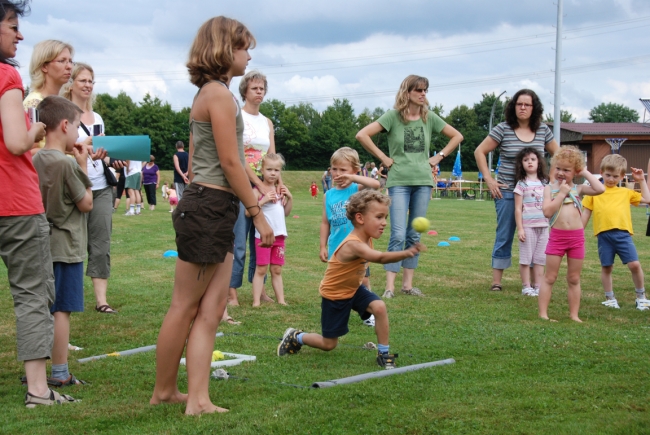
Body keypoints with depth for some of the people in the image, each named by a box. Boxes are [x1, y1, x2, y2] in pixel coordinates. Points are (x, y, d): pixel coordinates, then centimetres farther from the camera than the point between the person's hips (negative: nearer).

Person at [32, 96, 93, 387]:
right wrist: (83, 165, -3)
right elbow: (86, 204, -8)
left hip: (42, 244, 8)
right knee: (61, 310, -2)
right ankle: (59, 374, 4)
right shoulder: (67, 163, -16)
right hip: (66, 246, -7)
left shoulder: (36, 160, 6)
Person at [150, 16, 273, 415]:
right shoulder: (219, 93, -12)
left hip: (211, 206, 10)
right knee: (186, 306, 2)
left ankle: (198, 398, 7)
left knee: (213, 307, 6)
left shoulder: (208, 93, 18)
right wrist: (258, 213, -11)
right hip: (210, 206, -10)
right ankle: (165, 391, 15)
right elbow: (231, 162, -16)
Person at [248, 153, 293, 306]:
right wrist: (264, 200, -23)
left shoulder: (280, 189, 11)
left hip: (279, 235, 5)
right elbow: (248, 212, -16)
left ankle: (281, 300, 15)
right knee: (261, 269, -3)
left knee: (277, 270, 11)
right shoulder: (258, 190, -8)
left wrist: (290, 198, 4)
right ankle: (256, 301, -1)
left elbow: (286, 212, 19)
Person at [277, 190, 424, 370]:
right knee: (329, 344, 5)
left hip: (354, 289, 7)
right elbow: (380, 258, -55)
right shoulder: (353, 244, -37)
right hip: (334, 295, -7)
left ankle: (384, 354, -6)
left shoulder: (366, 239, -9)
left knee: (379, 307, -20)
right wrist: (406, 253, -67)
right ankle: (295, 337, 32)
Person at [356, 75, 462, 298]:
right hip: (399, 181, -4)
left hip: (423, 181, 4)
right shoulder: (393, 116, -4)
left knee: (414, 235, 7)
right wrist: (383, 157, -9)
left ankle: (408, 284, 15)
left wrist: (439, 156, 6)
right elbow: (362, 135, -11)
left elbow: (457, 136, 17)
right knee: (398, 235, -9)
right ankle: (389, 287, -6)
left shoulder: (429, 117, 7)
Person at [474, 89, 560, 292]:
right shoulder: (503, 129, -4)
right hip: (507, 192, -2)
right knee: (504, 237, 2)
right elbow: (480, 152, -1)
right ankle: (496, 281, 8)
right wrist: (489, 180, -5)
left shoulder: (543, 130, 4)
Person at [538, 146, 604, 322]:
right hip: (557, 236, -2)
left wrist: (586, 173, -3)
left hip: (577, 237, 2)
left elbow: (600, 189, -12)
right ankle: (543, 314, 5)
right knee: (550, 277, 3)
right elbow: (547, 211, -13)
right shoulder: (550, 188, 0)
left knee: (574, 279, 10)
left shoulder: (578, 189, 3)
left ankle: (574, 315, 18)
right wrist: (561, 194, -12)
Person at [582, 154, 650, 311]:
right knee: (606, 267, 6)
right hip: (604, 235, -1)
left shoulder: (626, 192, 17)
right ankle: (610, 298, 22)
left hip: (623, 233, 1)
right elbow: (586, 213, 13)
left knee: (634, 264, -7)